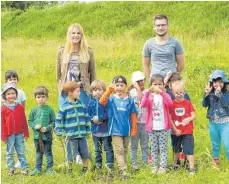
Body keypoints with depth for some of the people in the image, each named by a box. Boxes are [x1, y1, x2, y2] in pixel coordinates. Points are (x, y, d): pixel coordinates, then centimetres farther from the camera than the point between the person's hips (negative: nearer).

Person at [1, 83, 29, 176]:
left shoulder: (20, 107, 0)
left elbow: (24, 121, 5)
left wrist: (26, 133, 5)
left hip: (19, 134, 1)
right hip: (9, 134, -1)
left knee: (21, 152, 9)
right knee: (9, 152, 9)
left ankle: (24, 167, 15)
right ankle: (11, 168, 19)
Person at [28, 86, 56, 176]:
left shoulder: (49, 109, -7)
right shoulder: (34, 110, 0)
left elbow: (54, 122, -5)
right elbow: (30, 121, 6)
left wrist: (47, 128, -17)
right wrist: (35, 126, -12)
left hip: (47, 135, -3)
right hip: (37, 135, 3)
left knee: (48, 152, 7)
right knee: (38, 153, 15)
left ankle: (49, 168, 18)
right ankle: (38, 168, 25)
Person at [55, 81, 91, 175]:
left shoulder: (81, 105, 5)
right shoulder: (64, 106, -9)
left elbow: (86, 118, 12)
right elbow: (58, 120, -6)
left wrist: (88, 131, 13)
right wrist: (59, 133, -7)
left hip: (82, 134, 4)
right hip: (70, 135, -4)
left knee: (85, 152, 10)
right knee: (72, 154, 3)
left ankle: (85, 169, 28)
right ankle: (70, 170, 22)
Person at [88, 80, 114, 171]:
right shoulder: (91, 103, 3)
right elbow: (87, 115, 7)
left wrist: (100, 118, -19)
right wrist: (92, 119, -11)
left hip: (106, 130, -5)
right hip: (95, 130, 5)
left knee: (108, 148, 1)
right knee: (97, 149, 16)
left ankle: (110, 165, 4)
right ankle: (98, 164, 27)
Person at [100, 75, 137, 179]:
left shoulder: (129, 100, -1)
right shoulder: (111, 98, -6)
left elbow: (133, 115, 3)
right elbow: (102, 101, -26)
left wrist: (134, 129, 3)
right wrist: (109, 90, -34)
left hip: (126, 130, 3)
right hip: (116, 129, -3)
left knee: (125, 150, 16)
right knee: (119, 150, -7)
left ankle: (124, 168, 30)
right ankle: (122, 170, -9)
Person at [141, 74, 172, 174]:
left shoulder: (165, 95, 2)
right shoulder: (149, 96, 4)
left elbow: (170, 104, -20)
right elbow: (143, 104, -17)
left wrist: (161, 92, -31)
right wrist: (147, 92, -29)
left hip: (163, 127, -1)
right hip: (152, 128, 1)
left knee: (163, 148, 3)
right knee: (154, 148, 9)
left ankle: (163, 166, 7)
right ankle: (154, 166, 17)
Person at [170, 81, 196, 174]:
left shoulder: (188, 103, -4)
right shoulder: (172, 104, -5)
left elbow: (193, 115, -3)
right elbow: (170, 118, -5)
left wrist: (189, 119, -24)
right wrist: (175, 130, -9)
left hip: (187, 132, -2)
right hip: (176, 132, 2)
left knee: (189, 150, -6)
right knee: (176, 150, 19)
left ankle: (191, 168, -1)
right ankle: (174, 165, 36)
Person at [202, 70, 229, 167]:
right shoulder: (210, 93, 0)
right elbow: (204, 104, -9)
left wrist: (219, 93, -28)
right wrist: (207, 94, -22)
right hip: (213, 123, 3)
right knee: (215, 144, 17)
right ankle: (216, 162, 32)